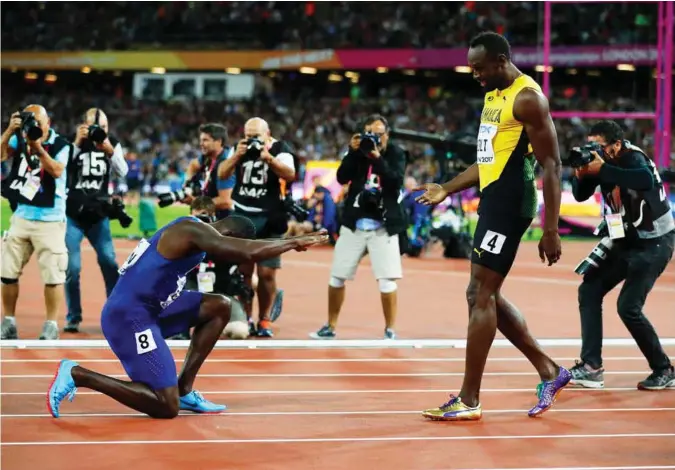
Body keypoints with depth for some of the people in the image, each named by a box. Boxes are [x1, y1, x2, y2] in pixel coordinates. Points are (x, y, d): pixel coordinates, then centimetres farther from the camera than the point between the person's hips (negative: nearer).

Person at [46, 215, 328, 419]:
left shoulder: (197, 232, 12)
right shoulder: (192, 231, -18)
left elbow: (241, 253, 21)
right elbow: (248, 253, -27)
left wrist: (289, 244, 9)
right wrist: (294, 242, -13)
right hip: (128, 316, -10)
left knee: (220, 307, 14)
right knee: (166, 408, -8)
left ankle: (184, 390, 13)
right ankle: (77, 375, -5)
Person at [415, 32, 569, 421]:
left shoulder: (527, 98, -13)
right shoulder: (494, 95, 17)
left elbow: (551, 165, -16)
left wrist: (551, 231, -20)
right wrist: (447, 189, 23)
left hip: (510, 202, -10)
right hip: (493, 199, 10)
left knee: (481, 296, -8)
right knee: (485, 295, 11)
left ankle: (469, 401, -3)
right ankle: (550, 371, 20)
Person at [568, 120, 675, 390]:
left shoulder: (633, 159, -23)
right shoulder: (600, 159, -2)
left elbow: (646, 181, -46)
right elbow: (580, 195, 2)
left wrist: (602, 170, -41)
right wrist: (581, 172, -18)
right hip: (625, 241, 8)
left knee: (628, 307, -16)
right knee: (589, 290, 2)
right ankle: (591, 367, 3)